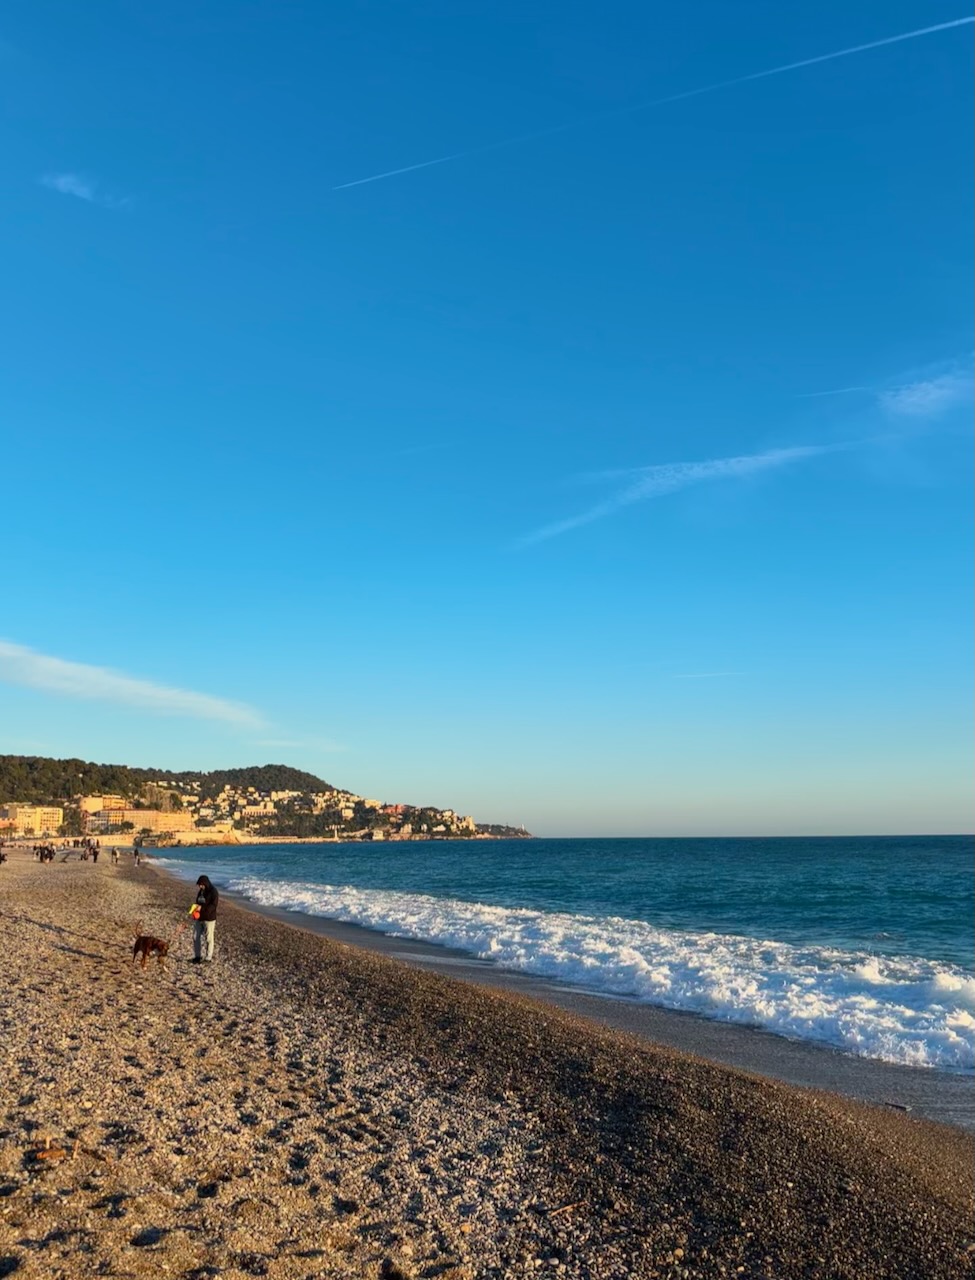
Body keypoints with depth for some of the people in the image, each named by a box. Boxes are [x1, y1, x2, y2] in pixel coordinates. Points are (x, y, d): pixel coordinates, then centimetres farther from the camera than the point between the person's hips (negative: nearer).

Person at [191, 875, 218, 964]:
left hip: (209, 919, -7)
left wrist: (202, 908, -29)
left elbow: (213, 906, -19)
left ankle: (208, 958, 9)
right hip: (199, 918, 7)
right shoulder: (200, 891, 8)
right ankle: (197, 956, 21)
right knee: (196, 937, 9)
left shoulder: (213, 892, -13)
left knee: (208, 939, 0)